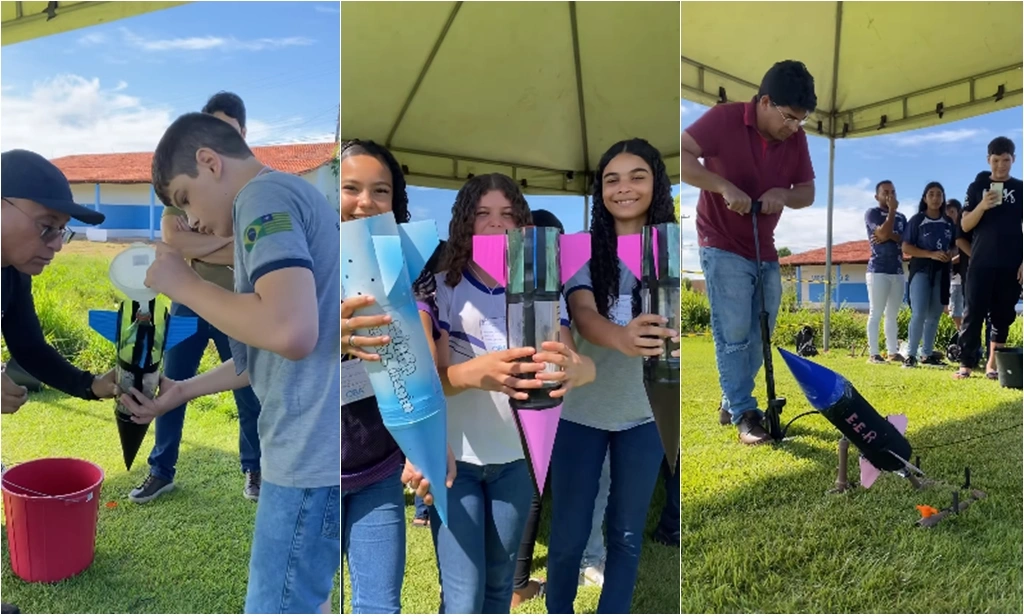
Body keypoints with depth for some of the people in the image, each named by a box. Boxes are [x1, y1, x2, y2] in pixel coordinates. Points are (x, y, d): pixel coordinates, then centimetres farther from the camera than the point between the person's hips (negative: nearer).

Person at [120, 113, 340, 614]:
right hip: (315, 445, 10)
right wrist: (183, 391, 24)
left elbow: (290, 332, -29)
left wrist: (183, 285, -13)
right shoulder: (289, 197, 20)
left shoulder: (264, 194, -11)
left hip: (315, 449, -10)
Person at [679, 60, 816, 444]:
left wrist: (783, 194, -17)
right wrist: (723, 186, -31)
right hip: (723, 247, -6)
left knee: (759, 335, 10)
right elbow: (681, 156, -22)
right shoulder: (724, 118, -15)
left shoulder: (796, 138, 1)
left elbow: (807, 192, 5)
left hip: (765, 250, 6)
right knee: (733, 335, -6)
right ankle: (744, 414, 5)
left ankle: (732, 404, 25)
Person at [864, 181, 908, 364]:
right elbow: (883, 233, -17)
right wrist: (892, 210, -7)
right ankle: (874, 353, -5)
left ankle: (893, 352, 10)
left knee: (893, 315, 7)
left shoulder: (901, 217, 18)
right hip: (878, 270, -6)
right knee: (875, 314, -6)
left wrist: (889, 235, -11)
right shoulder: (872, 213, 0)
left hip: (898, 271, 6)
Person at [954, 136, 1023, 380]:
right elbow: (965, 226, 2)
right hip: (981, 263, -1)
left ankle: (993, 365, 10)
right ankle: (966, 365, -4)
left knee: (1003, 316, 4)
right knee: (974, 313, -4)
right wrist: (982, 206, -17)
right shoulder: (977, 186, 6)